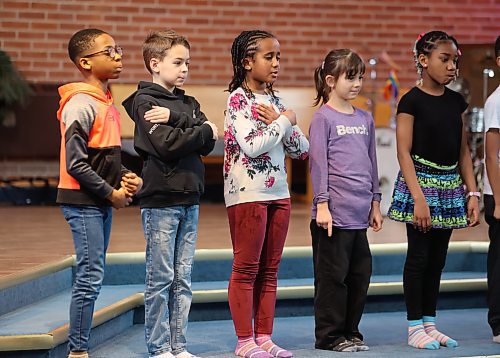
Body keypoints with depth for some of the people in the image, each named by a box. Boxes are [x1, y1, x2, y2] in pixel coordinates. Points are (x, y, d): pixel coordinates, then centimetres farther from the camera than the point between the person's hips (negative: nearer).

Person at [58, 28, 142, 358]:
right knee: (90, 276, -8)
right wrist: (111, 193, -14)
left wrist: (127, 177, 3)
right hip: (83, 201, -9)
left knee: (93, 276, 12)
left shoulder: (107, 103, 14)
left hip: (102, 202, 9)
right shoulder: (80, 105, -16)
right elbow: (76, 164, -19)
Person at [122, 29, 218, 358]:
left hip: (189, 198, 7)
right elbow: (167, 144, -18)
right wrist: (205, 131, -6)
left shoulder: (189, 103, 16)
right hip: (161, 199, -6)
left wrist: (173, 118, -13)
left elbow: (207, 145, 0)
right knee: (161, 277, -3)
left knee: (183, 278, 8)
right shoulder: (145, 101, -5)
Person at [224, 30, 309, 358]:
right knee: (246, 269, -1)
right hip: (248, 192, -7)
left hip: (278, 192, 7)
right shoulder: (238, 99, -8)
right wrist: (285, 121, -11)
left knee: (269, 270, 9)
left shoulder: (274, 100, 13)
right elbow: (252, 146, -23)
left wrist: (281, 122, -5)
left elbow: (302, 149, 11)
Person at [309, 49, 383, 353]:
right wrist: (322, 204, -13)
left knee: (361, 273, 10)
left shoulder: (365, 119, 14)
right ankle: (330, 335, 8)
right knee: (333, 276, 0)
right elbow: (319, 163, -8)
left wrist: (375, 203, 17)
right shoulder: (323, 118, -4)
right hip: (334, 213, -6)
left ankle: (350, 332, 21)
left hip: (359, 213, 6)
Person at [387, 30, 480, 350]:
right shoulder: (412, 101, -8)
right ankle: (415, 327, 5)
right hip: (421, 181, -6)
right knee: (419, 257, -2)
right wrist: (419, 198, -18)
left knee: (438, 258, 9)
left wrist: (472, 194, 7)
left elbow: (463, 151, 13)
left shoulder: (456, 101, 9)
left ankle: (430, 323, 17)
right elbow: (404, 152, -12)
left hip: (450, 186, 6)